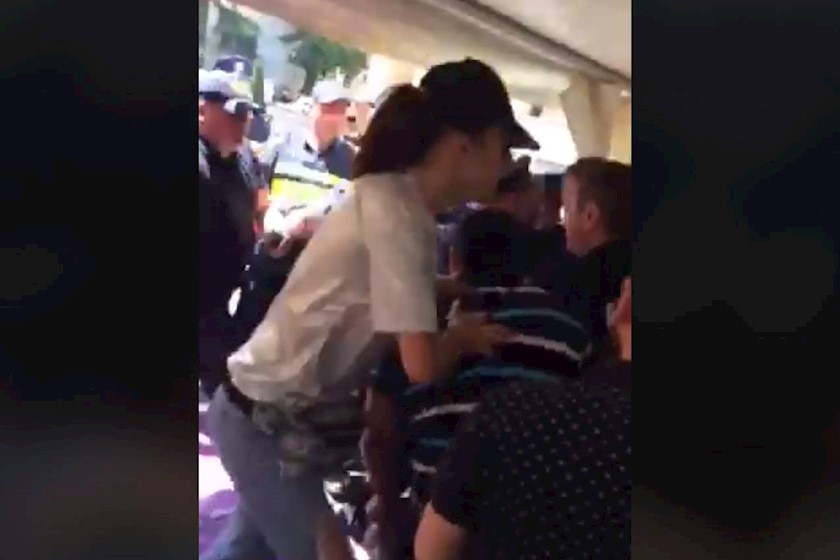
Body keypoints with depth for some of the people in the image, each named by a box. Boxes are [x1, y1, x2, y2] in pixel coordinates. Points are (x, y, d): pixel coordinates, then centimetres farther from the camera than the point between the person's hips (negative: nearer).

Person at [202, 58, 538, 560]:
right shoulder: (391, 207, -24)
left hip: (275, 412, 9)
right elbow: (422, 364, -26)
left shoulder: (401, 202, 2)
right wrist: (465, 336, -8)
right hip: (269, 421, -9)